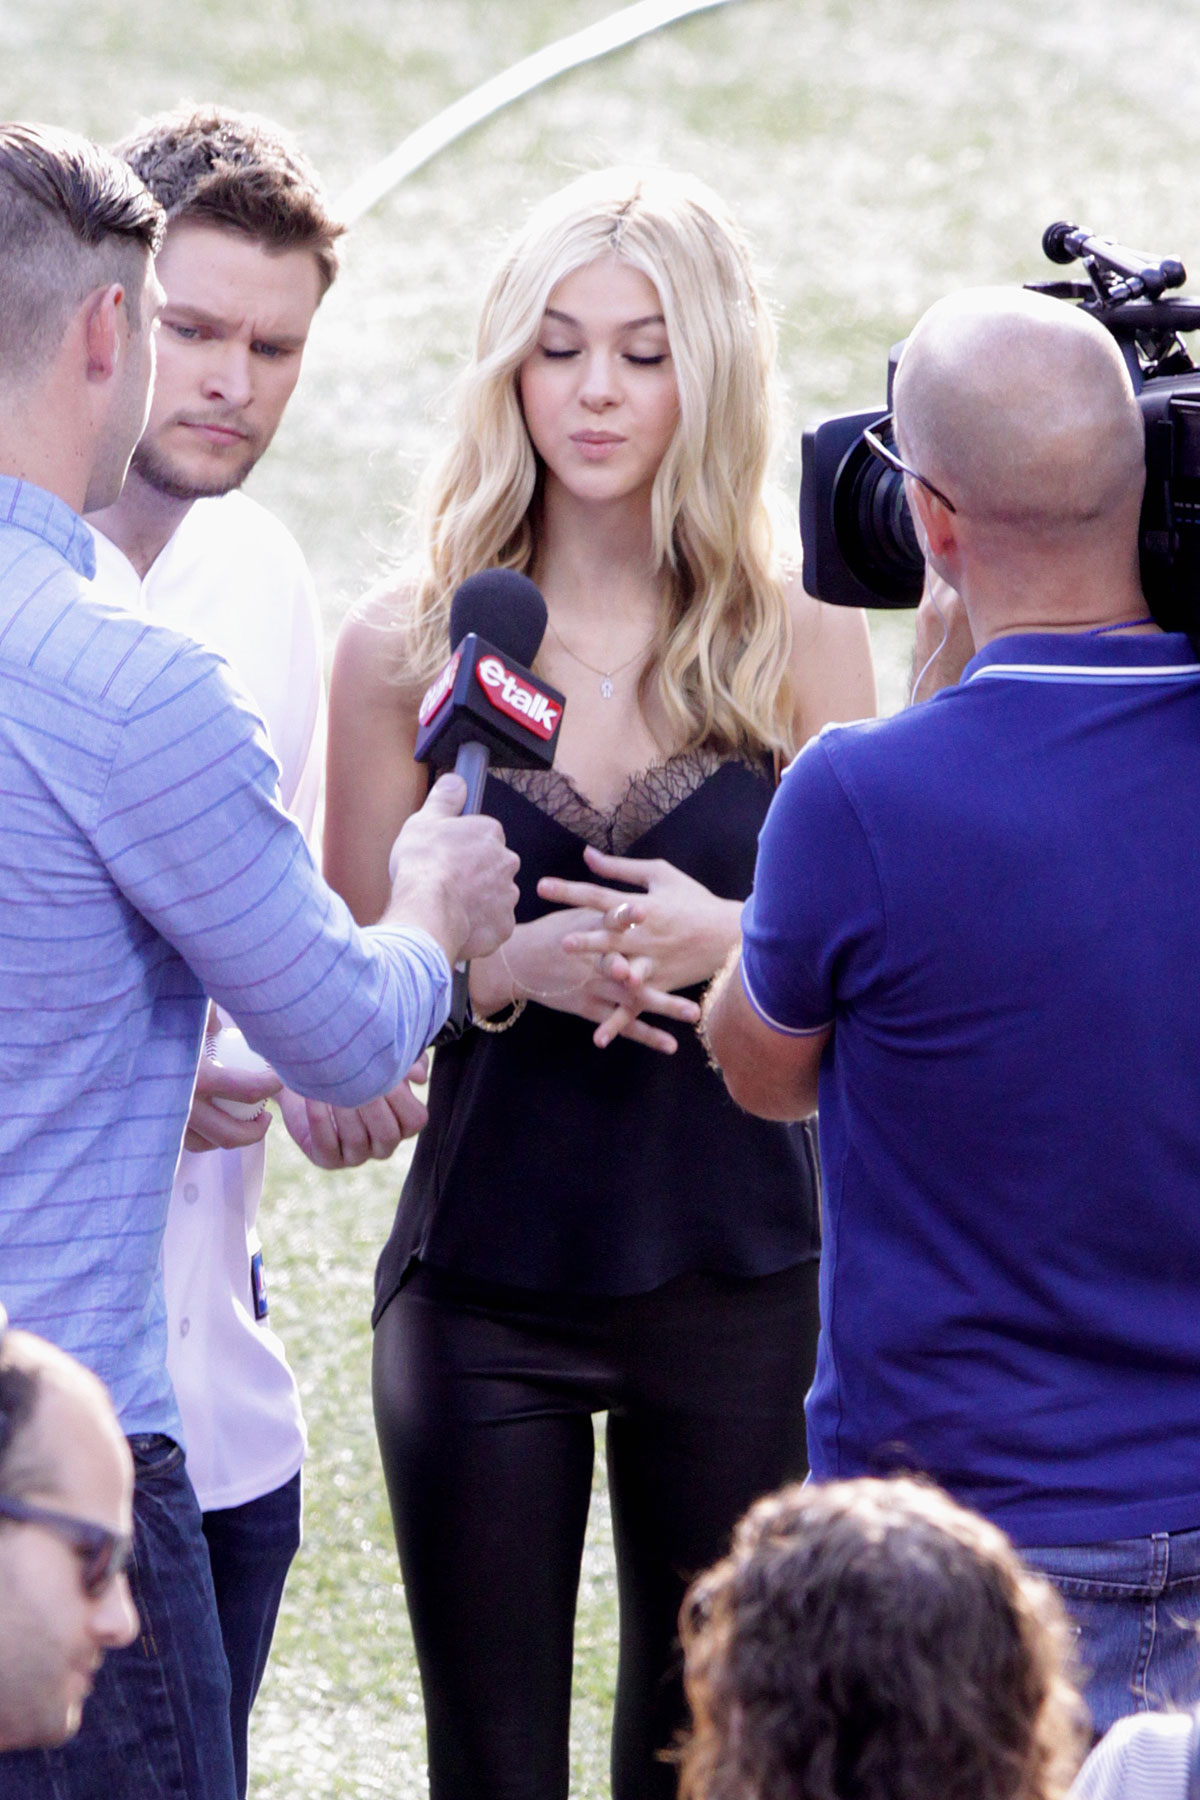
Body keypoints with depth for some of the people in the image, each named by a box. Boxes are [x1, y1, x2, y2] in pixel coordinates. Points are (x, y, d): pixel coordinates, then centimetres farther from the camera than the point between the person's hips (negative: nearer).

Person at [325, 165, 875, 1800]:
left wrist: (726, 936, -18)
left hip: (739, 1278, 0)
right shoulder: (408, 651, 1)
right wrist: (510, 969, -16)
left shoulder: (799, 648, 2)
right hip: (482, 1280, 0)